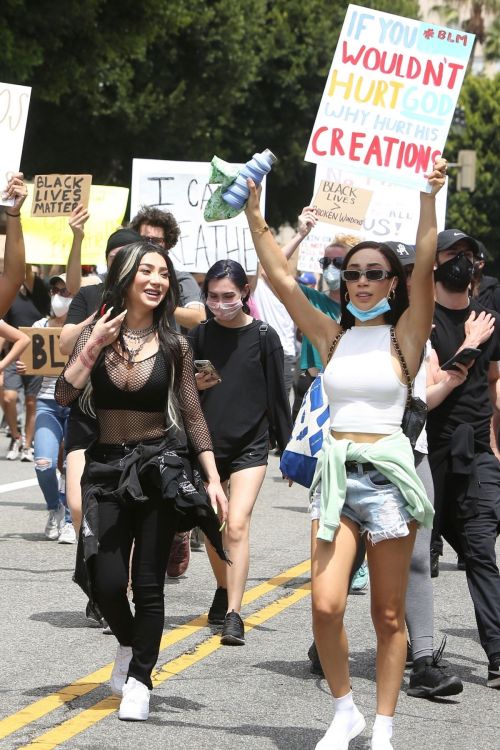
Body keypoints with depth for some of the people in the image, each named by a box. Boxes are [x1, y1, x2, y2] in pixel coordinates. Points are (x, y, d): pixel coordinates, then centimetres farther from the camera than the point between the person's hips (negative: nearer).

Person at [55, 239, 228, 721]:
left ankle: (139, 681, 12)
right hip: (106, 468, 0)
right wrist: (94, 347, -16)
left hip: (159, 465, 0)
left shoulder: (174, 346, 2)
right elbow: (63, 396, -8)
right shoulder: (95, 334, 2)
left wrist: (213, 479, 0)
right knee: (106, 582, -5)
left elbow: (193, 417, 6)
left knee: (148, 583, -1)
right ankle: (129, 644, 27)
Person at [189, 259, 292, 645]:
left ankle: (233, 615, -17)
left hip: (250, 444, -3)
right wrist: (194, 385, -13)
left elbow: (277, 395, 1)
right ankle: (224, 592, 36)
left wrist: (288, 448, 3)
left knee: (237, 526, -16)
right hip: (207, 442, 3)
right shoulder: (201, 335, 3)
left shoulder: (263, 336, -4)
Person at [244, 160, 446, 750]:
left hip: (388, 473, -2)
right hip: (336, 473, 2)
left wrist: (429, 197, -22)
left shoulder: (404, 335, 1)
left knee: (388, 615, 3)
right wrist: (254, 216, -1)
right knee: (326, 606, -10)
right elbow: (280, 278, 5)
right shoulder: (332, 336, 9)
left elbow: (424, 269, -13)